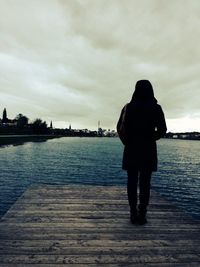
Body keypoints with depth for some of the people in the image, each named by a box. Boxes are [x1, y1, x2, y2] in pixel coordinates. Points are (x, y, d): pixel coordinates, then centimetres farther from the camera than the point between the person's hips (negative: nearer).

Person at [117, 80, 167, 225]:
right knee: (145, 183, 6)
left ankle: (134, 214, 12)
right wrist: (151, 139, 11)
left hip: (131, 149, 1)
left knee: (132, 181, 8)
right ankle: (142, 214, 7)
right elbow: (162, 129, -4)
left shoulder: (128, 107, 1)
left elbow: (119, 127, -5)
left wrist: (127, 142, 6)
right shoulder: (156, 108, 1)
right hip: (148, 149, 0)